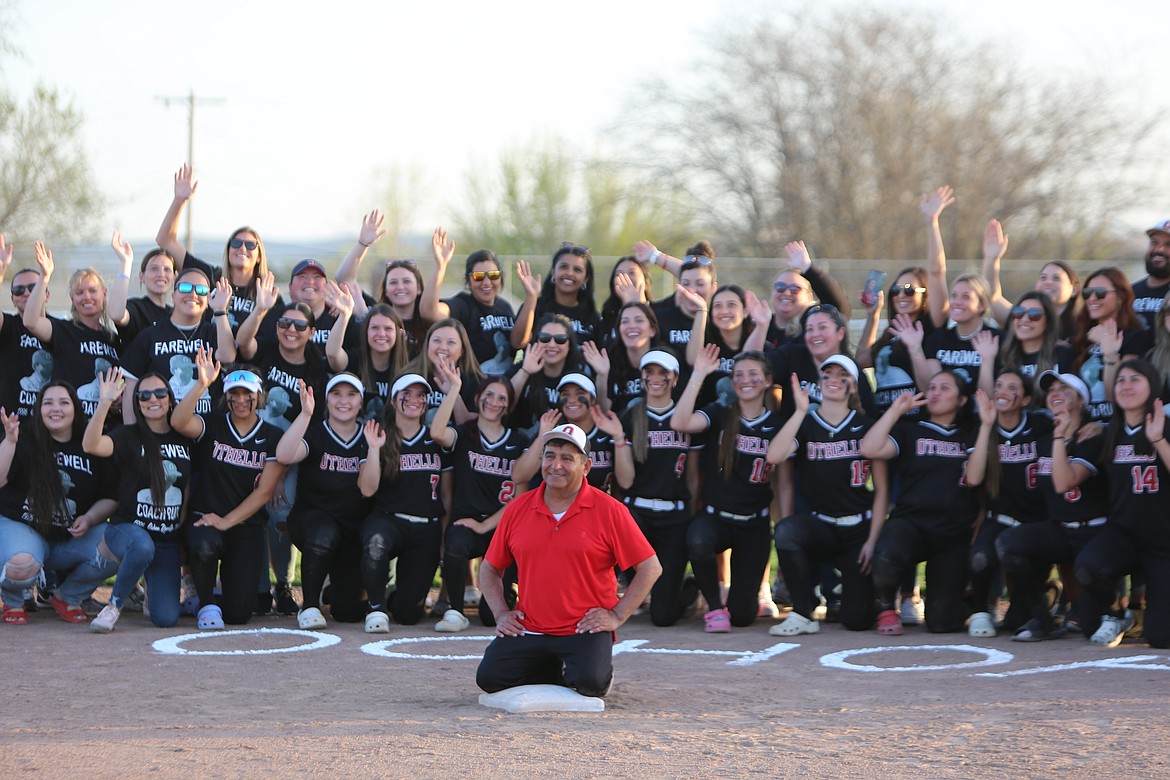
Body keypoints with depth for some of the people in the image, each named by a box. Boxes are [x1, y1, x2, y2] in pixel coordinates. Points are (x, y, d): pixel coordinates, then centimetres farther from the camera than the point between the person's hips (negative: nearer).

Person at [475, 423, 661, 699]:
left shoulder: (609, 510, -3)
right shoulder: (518, 509, 7)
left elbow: (650, 567, -2)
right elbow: (490, 569, 18)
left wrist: (617, 615, -7)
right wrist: (501, 613, 3)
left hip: (585, 629, -4)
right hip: (529, 631, 4)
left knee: (591, 683, -30)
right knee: (488, 677, -16)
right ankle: (557, 672, 13)